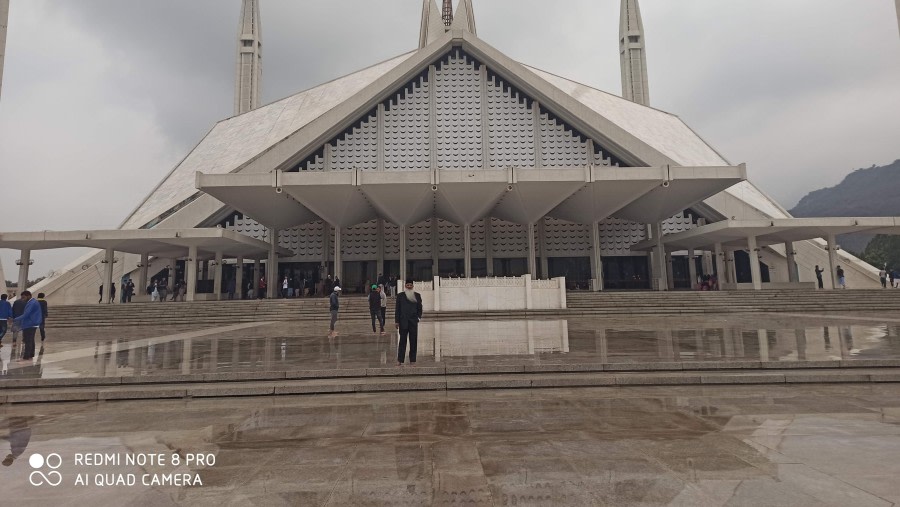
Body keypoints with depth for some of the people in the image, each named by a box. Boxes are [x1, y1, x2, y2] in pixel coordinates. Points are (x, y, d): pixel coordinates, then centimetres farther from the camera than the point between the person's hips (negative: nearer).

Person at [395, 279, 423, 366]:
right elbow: (397, 309, 4)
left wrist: (419, 316, -3)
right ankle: (400, 360, 3)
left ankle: (412, 360, 11)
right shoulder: (400, 296, 6)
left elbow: (419, 307, 12)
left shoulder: (417, 295, 10)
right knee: (402, 341, -1)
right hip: (403, 321, -2)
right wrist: (396, 321, -1)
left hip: (414, 321, 2)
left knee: (413, 341, 4)